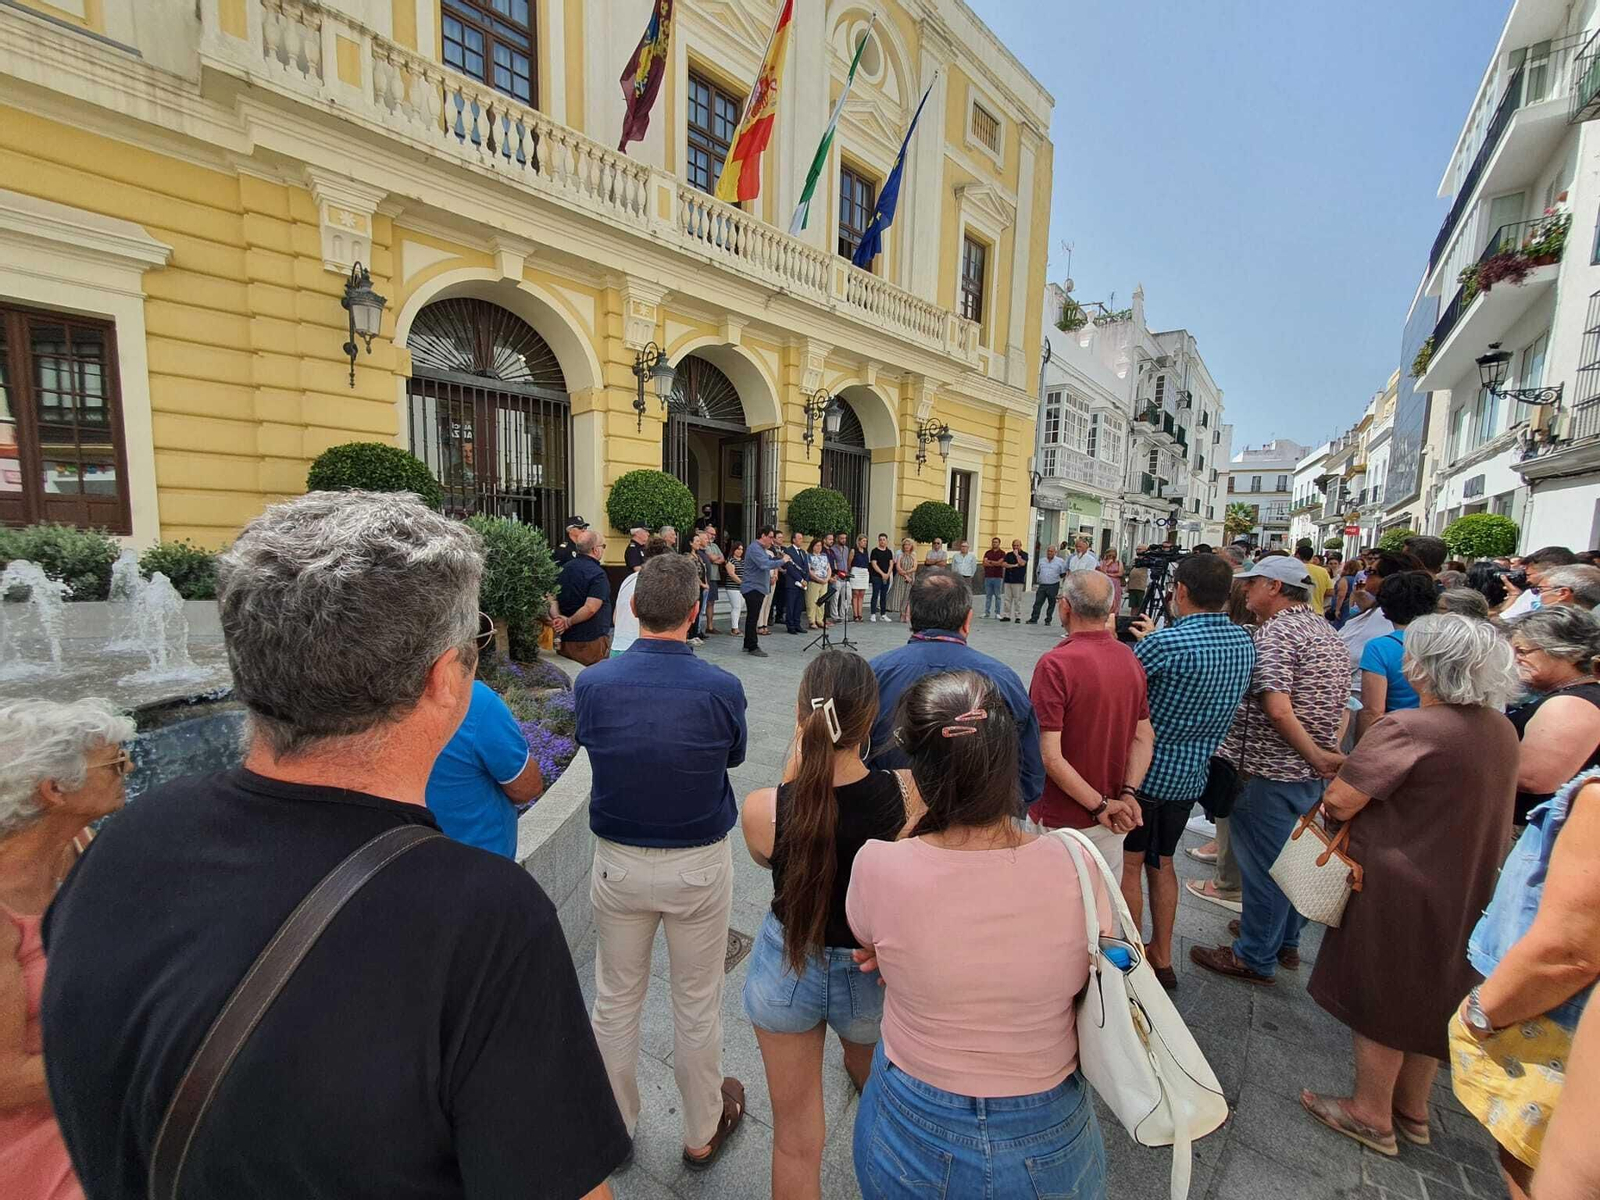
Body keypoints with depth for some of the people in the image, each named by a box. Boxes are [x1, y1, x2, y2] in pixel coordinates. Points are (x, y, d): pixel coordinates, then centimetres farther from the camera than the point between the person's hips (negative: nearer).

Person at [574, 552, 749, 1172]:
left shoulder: (593, 684, -16)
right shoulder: (721, 688, -21)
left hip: (618, 862, 2)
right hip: (699, 865, -1)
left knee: (615, 999, 23)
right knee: (697, 1003, 19)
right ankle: (702, 1132, 41)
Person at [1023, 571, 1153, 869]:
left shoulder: (1054, 664, -23)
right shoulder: (1131, 660, 1)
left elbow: (1050, 756, -25)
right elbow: (1145, 737, 2)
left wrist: (1100, 805, -16)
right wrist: (1128, 793, -9)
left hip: (1061, 822, -6)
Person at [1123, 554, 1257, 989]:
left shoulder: (1165, 643, -24)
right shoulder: (1245, 644, -1)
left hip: (1144, 771, -7)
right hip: (1191, 775, 7)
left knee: (1129, 864, 9)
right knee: (1162, 863, 22)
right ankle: (1161, 958, 34)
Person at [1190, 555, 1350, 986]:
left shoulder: (1274, 632, -18)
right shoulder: (1327, 633, 11)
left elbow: (1277, 711, -27)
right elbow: (1340, 708, 14)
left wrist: (1316, 757, -16)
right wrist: (1329, 753, 7)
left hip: (1270, 772, -9)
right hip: (1312, 774, 9)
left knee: (1262, 864, 5)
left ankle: (1255, 958, 21)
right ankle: (1286, 943, 40)